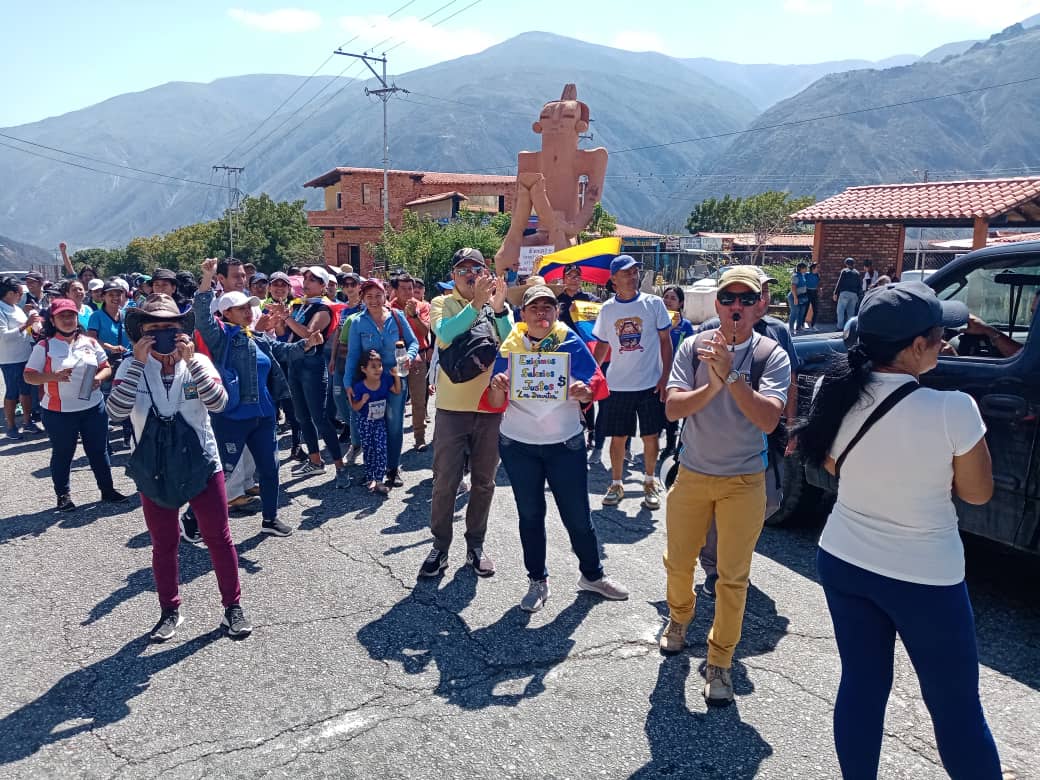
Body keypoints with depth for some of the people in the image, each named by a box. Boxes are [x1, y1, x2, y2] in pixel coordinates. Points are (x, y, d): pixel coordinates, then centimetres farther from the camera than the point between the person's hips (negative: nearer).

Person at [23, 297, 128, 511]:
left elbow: (106, 367, 10)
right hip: (59, 412, -3)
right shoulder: (44, 346, -5)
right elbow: (29, 376, -6)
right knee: (62, 453, 11)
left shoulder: (90, 343, 5)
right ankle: (63, 495, 26)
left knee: (99, 450, 12)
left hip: (93, 407, 3)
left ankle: (107, 489, 25)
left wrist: (99, 378, -12)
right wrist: (54, 376, -23)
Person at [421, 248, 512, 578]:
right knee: (445, 482, 3)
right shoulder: (442, 303, -1)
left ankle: (475, 545, 27)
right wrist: (477, 303, -31)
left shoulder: (498, 306, 6)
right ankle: (440, 547, 17)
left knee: (484, 481, 12)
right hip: (452, 406, -2)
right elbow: (445, 334, -23)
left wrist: (499, 308, -23)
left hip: (491, 405, 3)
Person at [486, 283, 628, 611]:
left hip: (566, 443, -1)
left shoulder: (571, 343, -4)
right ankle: (537, 581, 27)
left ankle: (592, 574, 28)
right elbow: (496, 404, -1)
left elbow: (597, 383, -5)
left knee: (578, 513, 7)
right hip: (518, 445, 1)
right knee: (530, 514, 11)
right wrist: (497, 388, -24)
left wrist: (585, 391, -28)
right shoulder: (509, 347, -2)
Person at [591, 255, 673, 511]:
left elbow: (665, 341, 1)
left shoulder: (654, 303, -1)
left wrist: (665, 377, -8)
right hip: (617, 385, 1)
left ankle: (649, 483, 23)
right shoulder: (607, 309, 4)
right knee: (618, 437, 7)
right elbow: (601, 346, 11)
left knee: (651, 436, 5)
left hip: (650, 384, -1)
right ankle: (616, 484, 23)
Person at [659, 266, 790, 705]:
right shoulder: (693, 348, -7)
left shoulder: (772, 355, -11)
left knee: (733, 577, 5)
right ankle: (678, 618, 46)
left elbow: (768, 419, -24)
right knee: (678, 563, 17)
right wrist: (714, 385, -31)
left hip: (744, 482, -2)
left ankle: (719, 661, 22)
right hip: (692, 475, 2)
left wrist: (731, 375, -33)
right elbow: (672, 408, -16)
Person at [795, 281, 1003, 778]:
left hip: (843, 563, 5)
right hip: (925, 577, -4)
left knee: (861, 688, 18)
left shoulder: (837, 394, -9)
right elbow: (977, 492, -8)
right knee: (956, 708, 14)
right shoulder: (952, 409, -23)